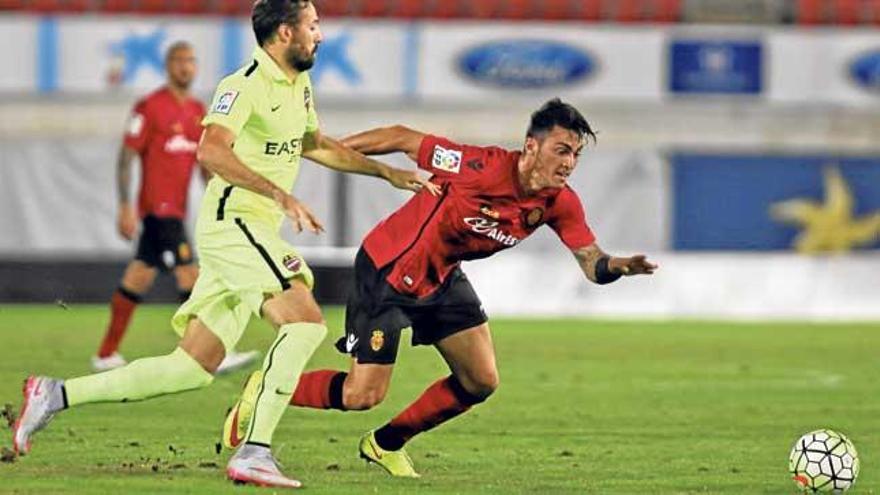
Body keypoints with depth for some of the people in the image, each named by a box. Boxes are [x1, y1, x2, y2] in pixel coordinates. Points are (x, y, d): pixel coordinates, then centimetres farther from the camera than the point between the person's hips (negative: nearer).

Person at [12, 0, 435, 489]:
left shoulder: (298, 85, 16)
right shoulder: (245, 85, -14)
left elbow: (317, 145, 32)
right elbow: (212, 151, -28)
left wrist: (387, 173, 29)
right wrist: (281, 196, -34)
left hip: (256, 229, 9)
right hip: (232, 222, -9)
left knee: (195, 366, 6)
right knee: (306, 320, -21)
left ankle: (57, 394, 10)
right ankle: (254, 453, -23)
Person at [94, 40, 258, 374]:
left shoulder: (197, 111, 13)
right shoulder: (150, 108, -10)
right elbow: (126, 157, -10)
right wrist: (126, 207, -15)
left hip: (175, 208, 8)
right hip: (158, 207, -8)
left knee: (138, 278, 11)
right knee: (189, 275, -13)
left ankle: (106, 355, 17)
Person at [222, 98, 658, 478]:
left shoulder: (560, 203, -14)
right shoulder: (482, 167, -32)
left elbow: (592, 264, -14)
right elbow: (403, 139, -22)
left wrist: (619, 266, -39)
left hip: (442, 277, 7)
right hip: (388, 270, -7)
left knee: (481, 382, 1)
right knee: (362, 396, -10)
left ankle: (387, 443, 24)